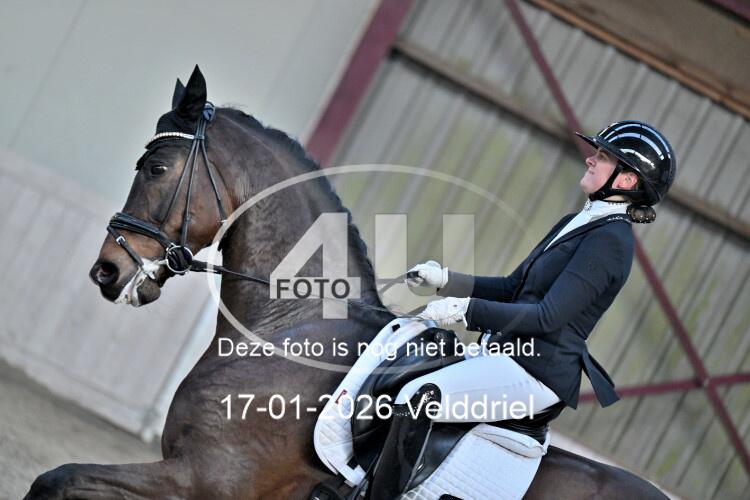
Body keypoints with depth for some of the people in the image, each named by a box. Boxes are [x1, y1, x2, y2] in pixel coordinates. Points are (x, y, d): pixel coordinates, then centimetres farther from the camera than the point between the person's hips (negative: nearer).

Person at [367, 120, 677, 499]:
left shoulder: (609, 239, -14)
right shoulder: (575, 224, 16)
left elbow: (548, 316, -23)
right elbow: (511, 289, 21)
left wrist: (466, 309, -28)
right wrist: (445, 280, 8)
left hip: (537, 372, -11)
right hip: (508, 354, 11)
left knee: (416, 398, -27)